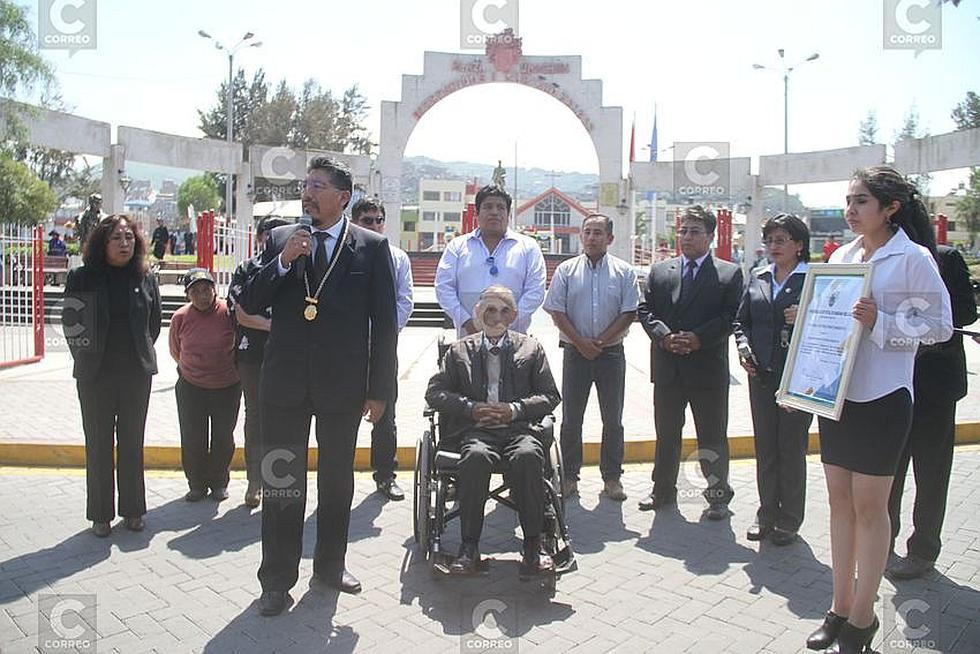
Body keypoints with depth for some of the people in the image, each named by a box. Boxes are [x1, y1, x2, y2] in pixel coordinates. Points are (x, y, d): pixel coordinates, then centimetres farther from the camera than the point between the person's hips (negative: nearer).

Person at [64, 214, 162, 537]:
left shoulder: (146, 279, 2)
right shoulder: (82, 277, -3)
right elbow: (70, 321, 3)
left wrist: (141, 355, 9)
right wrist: (86, 357, 4)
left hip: (137, 374, 1)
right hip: (95, 374, -1)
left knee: (132, 443, 10)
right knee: (98, 444, 7)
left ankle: (132, 509, 22)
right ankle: (100, 514, 19)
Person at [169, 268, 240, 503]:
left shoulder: (228, 312, -16)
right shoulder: (180, 318, -9)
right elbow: (176, 351, 9)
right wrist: (192, 369, 12)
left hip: (227, 386, -1)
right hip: (191, 387, 1)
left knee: (223, 438, 8)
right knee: (192, 439, 4)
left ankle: (219, 483, 26)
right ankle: (196, 484, 22)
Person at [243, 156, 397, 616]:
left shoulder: (371, 247, -1)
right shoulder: (280, 240, 5)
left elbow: (384, 323, -2)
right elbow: (250, 304, 2)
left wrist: (379, 389, -4)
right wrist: (283, 261, -14)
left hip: (343, 384, -1)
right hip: (285, 382, 1)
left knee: (338, 480, 14)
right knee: (280, 482, 8)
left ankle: (330, 565, 32)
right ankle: (277, 579, 22)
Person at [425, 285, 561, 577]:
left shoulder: (531, 348, 15)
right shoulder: (459, 350, 16)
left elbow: (551, 396, 9)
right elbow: (434, 392, 9)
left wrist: (515, 409, -8)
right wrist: (471, 408, -8)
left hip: (519, 428, 0)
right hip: (476, 429, 0)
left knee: (528, 455, -33)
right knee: (475, 456, -34)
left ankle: (533, 545, -21)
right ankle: (469, 546, -23)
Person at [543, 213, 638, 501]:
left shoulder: (624, 272, 3)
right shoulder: (566, 270, 3)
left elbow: (629, 313, -2)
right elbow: (556, 310, -1)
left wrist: (600, 342, -10)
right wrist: (581, 342, -10)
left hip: (611, 352, 0)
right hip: (575, 351, 0)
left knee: (613, 418, 6)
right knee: (571, 417, 5)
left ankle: (612, 477, 18)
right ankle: (569, 476, 17)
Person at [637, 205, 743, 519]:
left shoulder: (729, 274, 1)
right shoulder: (659, 271, 9)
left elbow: (732, 316, -7)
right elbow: (645, 310, 4)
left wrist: (699, 338, -18)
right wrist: (665, 336, -13)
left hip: (708, 367, -3)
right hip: (667, 367, 3)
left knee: (712, 436, 8)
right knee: (666, 434, 15)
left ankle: (718, 494, 25)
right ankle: (663, 491, 30)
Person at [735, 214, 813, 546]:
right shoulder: (757, 277, 11)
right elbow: (741, 320, 13)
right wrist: (743, 345, -4)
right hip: (761, 373, 5)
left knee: (792, 449, 5)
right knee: (765, 448, 12)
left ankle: (789, 520, 19)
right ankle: (767, 514, 25)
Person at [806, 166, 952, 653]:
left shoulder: (913, 258, -7)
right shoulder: (841, 257, 10)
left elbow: (940, 324, -8)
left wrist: (880, 322, -21)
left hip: (881, 398, -6)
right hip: (834, 393, 6)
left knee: (869, 507, 3)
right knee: (840, 502, 12)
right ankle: (840, 607, 26)